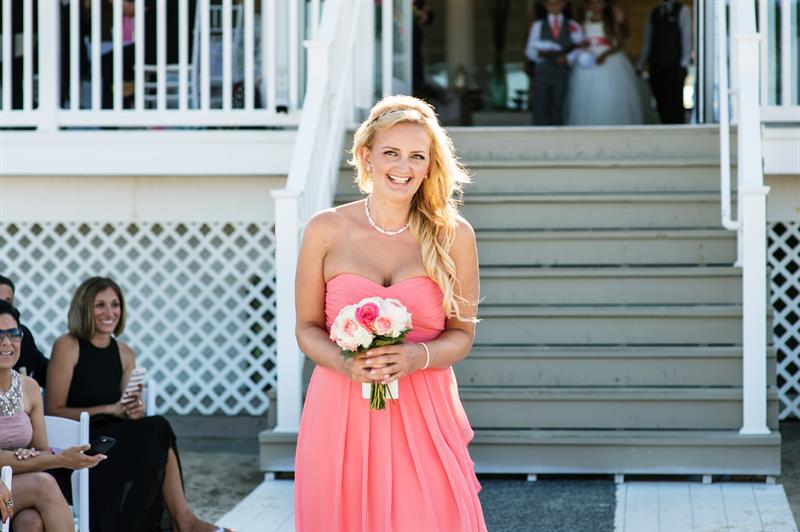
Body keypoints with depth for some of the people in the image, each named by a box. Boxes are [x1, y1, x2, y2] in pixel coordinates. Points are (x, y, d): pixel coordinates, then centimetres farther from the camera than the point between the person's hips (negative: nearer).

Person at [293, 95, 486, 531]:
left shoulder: (454, 236, 3)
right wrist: (345, 363, -14)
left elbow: (462, 333, 7)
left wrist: (417, 357, -13)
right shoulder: (326, 230, 2)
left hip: (423, 412, 0)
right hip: (341, 411, 0)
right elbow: (307, 328, 6)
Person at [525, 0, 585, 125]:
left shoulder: (573, 27, 10)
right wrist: (539, 54, -11)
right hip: (542, 71, 0)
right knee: (541, 109, -8)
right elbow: (529, 51, 10)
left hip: (562, 72, 0)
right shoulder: (538, 26, 13)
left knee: (558, 109, -1)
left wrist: (568, 58, -13)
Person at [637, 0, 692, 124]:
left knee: (675, 104, -9)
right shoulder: (654, 12, 17)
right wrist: (640, 66, 10)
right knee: (662, 105, 1)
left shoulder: (682, 10, 6)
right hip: (656, 66, 4)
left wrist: (684, 64, -10)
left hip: (675, 67, -4)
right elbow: (647, 41, 17)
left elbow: (687, 38, 0)